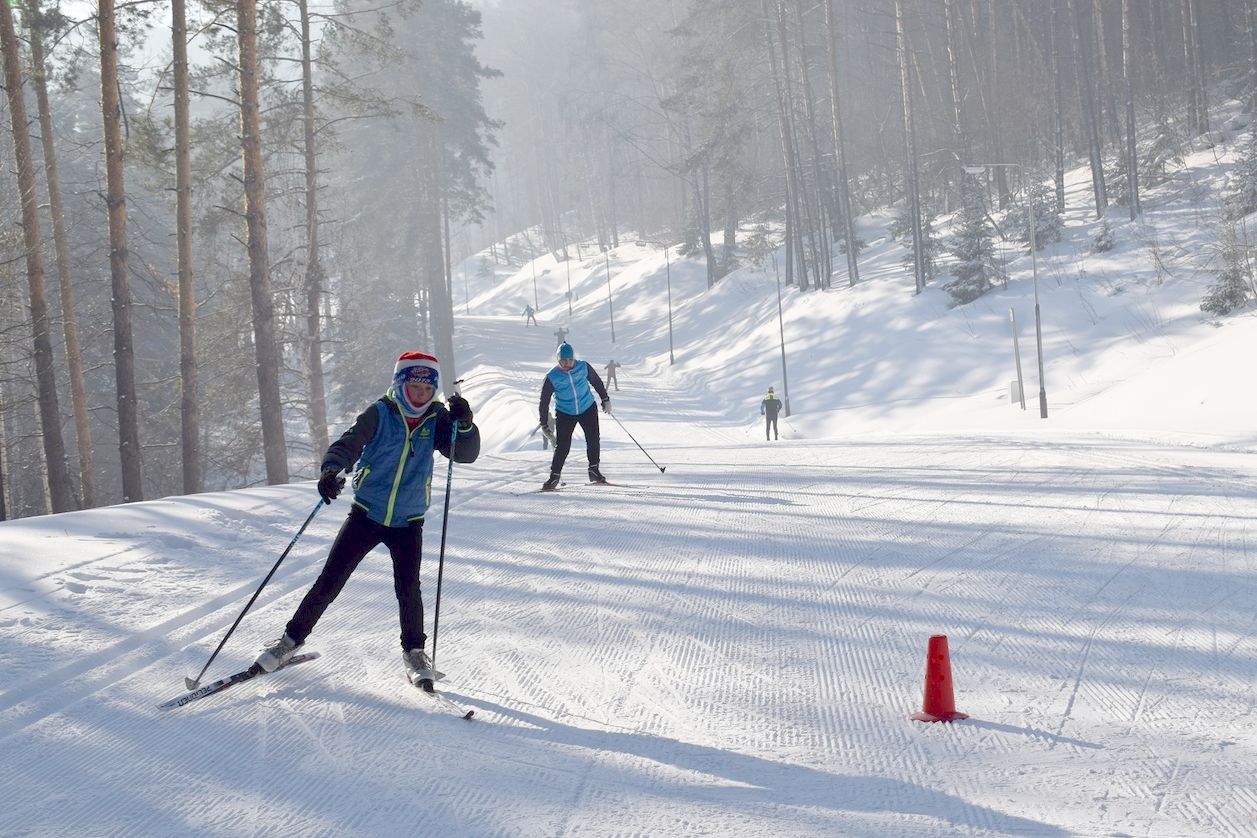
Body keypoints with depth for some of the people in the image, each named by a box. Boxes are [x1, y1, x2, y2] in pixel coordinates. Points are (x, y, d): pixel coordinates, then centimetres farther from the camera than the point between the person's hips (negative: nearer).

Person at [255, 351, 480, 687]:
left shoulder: (435, 420, -2)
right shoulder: (380, 414, -9)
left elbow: (466, 454, -7)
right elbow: (348, 444, -18)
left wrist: (464, 424, -26)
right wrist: (331, 471, -39)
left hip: (408, 522, 1)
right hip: (366, 514, -1)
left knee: (408, 588, -10)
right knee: (330, 581, 0)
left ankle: (414, 651, 12)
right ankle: (292, 639, 16)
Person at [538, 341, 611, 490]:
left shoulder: (583, 367, -11)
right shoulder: (552, 378, -16)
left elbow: (596, 382, 8)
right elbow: (544, 402, -9)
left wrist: (605, 399, 15)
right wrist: (545, 425, -9)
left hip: (588, 409, 2)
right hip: (564, 414, -2)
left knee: (593, 440, -3)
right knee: (562, 446, -11)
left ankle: (594, 470, 17)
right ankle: (554, 477, 1)